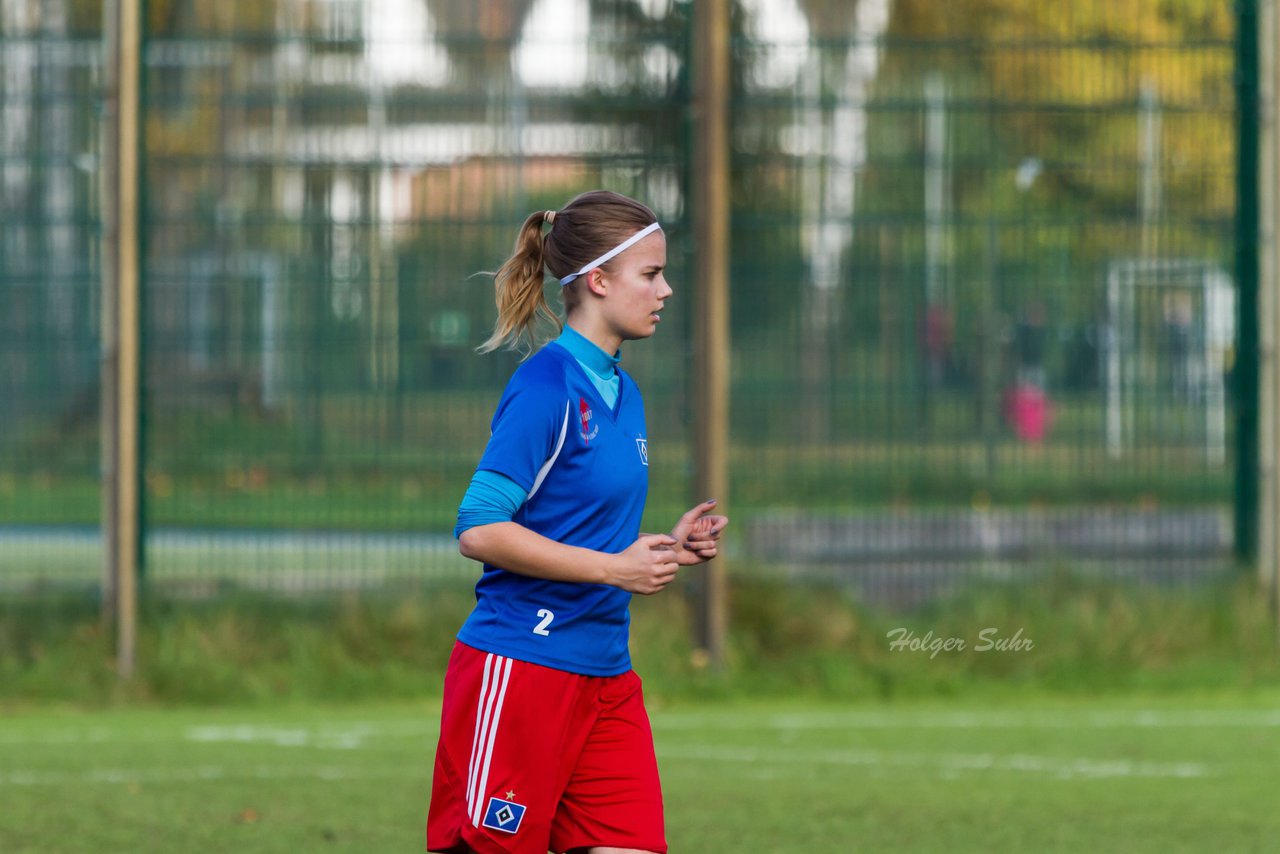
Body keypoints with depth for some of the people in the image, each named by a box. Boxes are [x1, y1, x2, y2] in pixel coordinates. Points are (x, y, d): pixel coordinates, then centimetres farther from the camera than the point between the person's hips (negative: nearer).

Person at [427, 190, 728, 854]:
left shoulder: (622, 393, 13)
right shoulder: (545, 387, -13)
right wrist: (615, 567, -18)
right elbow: (479, 530, -19)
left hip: (605, 675, 8)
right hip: (517, 669, -8)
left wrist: (666, 549, 5)